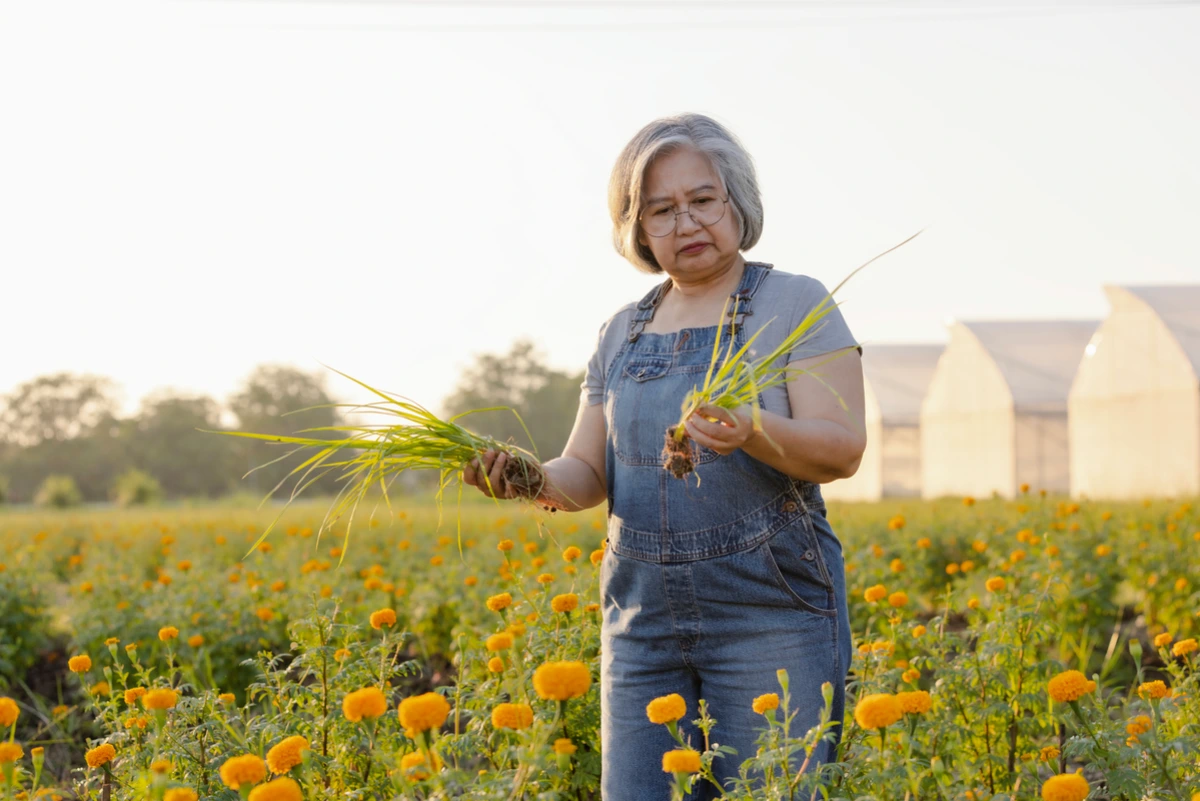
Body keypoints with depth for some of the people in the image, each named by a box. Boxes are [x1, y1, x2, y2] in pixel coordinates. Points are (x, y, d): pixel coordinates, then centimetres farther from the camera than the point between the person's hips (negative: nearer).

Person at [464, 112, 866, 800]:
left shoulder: (796, 304, 0)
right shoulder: (622, 332, 15)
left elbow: (843, 449, -9)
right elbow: (590, 475, 14)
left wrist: (751, 433, -28)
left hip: (769, 612, -4)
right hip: (644, 617, 5)